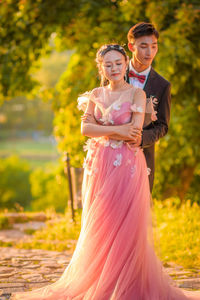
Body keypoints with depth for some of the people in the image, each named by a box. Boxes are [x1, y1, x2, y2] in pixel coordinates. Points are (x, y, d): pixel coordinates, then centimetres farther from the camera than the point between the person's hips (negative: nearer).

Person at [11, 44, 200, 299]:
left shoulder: (136, 93, 0)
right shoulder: (96, 95, 12)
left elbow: (135, 131, -12)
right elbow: (85, 128, -1)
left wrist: (102, 130, -6)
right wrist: (117, 130, -12)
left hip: (127, 166, -4)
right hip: (99, 165, 4)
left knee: (123, 222, -6)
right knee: (98, 224, 4)